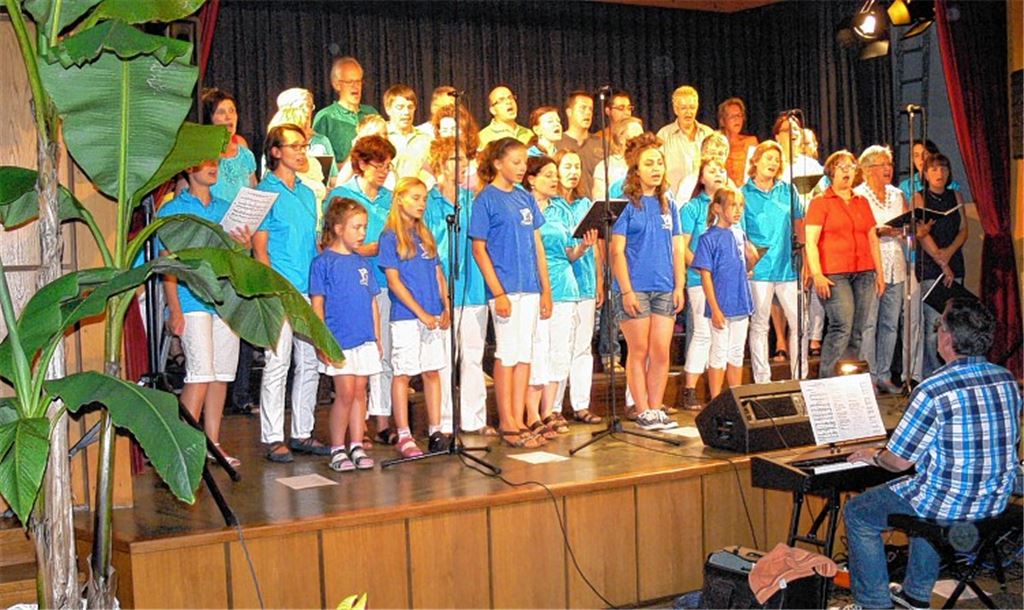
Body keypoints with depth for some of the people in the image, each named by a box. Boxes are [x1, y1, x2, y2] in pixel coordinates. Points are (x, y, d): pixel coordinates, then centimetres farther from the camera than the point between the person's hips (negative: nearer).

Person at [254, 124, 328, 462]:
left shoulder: (307, 194, 17)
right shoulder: (266, 193, -4)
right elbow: (259, 248, -8)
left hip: (309, 292, 7)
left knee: (310, 363, 9)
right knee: (277, 364, -4)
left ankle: (302, 433, 19)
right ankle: (273, 438, 4)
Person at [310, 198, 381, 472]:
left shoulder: (362, 262, 12)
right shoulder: (323, 262, -4)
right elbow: (317, 305, -6)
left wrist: (377, 339, 14)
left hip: (365, 339, 5)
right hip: (339, 340, -5)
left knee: (360, 391, 8)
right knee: (345, 393, -6)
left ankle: (357, 447, 16)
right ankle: (337, 449, 6)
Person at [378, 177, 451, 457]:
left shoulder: (426, 235, 14)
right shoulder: (390, 237, -4)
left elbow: (439, 274, 15)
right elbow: (394, 281, -9)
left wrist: (446, 309, 3)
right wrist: (421, 313, -13)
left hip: (434, 317, 6)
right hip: (405, 317, -6)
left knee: (432, 371, 8)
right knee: (403, 373, -1)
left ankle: (435, 431, 14)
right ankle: (403, 436, 6)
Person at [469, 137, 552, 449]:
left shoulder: (526, 198, 13)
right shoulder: (486, 199, -5)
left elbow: (537, 245, 15)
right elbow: (479, 250, -8)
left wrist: (546, 290, 11)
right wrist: (498, 293, -14)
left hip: (530, 287, 6)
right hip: (506, 288, -6)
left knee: (525, 354, 7)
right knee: (507, 354, -2)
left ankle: (519, 421, 14)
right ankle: (506, 424, 7)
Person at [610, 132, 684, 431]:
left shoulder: (667, 205, 13)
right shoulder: (627, 204, -3)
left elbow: (676, 249, 14)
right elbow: (617, 251, -8)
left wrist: (679, 286, 6)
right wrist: (626, 291, -13)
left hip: (665, 289, 5)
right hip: (635, 289, -5)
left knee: (661, 352, 4)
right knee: (639, 351, 1)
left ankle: (656, 409, 14)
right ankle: (643, 412, 9)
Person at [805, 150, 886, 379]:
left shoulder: (862, 202, 19)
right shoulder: (820, 202, 3)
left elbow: (872, 238, 22)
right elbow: (811, 241, -5)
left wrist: (879, 272, 16)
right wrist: (817, 274, -15)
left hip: (864, 273, 5)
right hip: (834, 275, -5)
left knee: (861, 330, 3)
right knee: (842, 327, -15)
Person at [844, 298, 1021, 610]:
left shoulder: (933, 391, -24)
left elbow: (899, 461, -18)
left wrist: (874, 456, 5)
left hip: (948, 503, -7)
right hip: (996, 501, 8)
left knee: (857, 513, 12)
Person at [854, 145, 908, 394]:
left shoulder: (897, 195, 17)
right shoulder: (857, 196, -2)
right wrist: (879, 231, -22)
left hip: (895, 267, 6)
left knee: (891, 323, 6)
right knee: (868, 324, -6)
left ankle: (884, 375, 14)